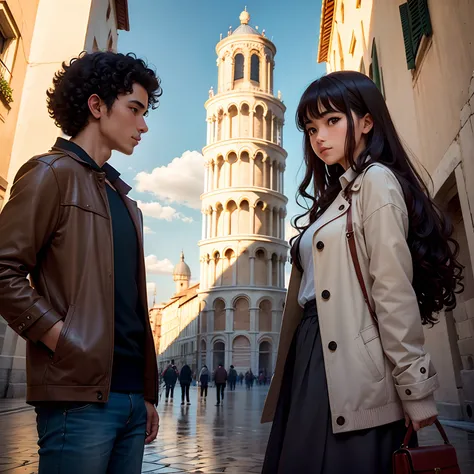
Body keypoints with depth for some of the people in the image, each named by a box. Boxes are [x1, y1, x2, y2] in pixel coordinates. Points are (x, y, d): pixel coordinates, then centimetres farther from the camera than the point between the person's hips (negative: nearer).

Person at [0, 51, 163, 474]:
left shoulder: (123, 199, 17)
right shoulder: (53, 173, -2)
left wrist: (149, 394, 14)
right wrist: (66, 343, -16)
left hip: (131, 394, 7)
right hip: (79, 396, -7)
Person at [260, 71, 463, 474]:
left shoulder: (377, 180, -6)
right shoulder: (337, 195, 20)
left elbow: (394, 291, -14)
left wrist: (416, 392, -14)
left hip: (348, 370, -8)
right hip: (311, 357, 8)